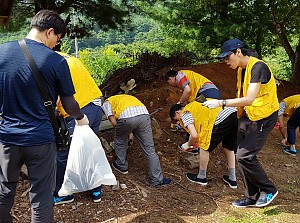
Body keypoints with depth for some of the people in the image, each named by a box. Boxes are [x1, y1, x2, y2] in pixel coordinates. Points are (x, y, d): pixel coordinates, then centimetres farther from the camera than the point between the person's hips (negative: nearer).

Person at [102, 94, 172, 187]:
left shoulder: (106, 103, 28)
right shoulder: (127, 97, 44)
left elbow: (113, 121, 11)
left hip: (127, 117, -4)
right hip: (144, 114, 4)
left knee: (120, 140, 28)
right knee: (149, 149, 10)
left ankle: (121, 165, 41)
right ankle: (157, 179, 14)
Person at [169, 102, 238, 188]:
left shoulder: (185, 114, 6)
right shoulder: (194, 106, 32)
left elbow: (194, 135, -4)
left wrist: (188, 144, 15)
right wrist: (200, 140, 41)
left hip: (222, 118, -9)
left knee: (204, 147, 9)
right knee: (229, 147, 25)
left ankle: (201, 177, 24)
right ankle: (232, 179, 33)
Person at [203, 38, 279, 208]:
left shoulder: (258, 67, -21)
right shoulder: (241, 69, 8)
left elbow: (249, 99, -29)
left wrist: (221, 103, -30)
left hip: (264, 117, -9)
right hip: (247, 116, 9)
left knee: (245, 156, -13)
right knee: (242, 155, 6)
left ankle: (269, 190, 10)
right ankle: (252, 197, 19)